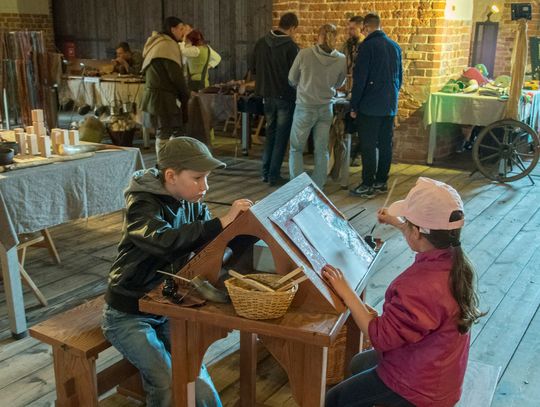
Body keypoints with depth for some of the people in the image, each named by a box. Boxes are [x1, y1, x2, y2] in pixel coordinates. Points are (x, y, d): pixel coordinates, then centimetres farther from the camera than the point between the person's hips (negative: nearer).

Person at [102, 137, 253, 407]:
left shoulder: (191, 204, -2)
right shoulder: (142, 205, -20)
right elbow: (165, 242, -41)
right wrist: (222, 223, -41)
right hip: (129, 314, -5)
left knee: (198, 382, -9)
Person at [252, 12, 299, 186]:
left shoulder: (261, 43, 1)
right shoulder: (291, 46, -15)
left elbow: (253, 69, 9)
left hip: (267, 95, 5)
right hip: (285, 97, -5)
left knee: (270, 133, 18)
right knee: (282, 136, 4)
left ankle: (266, 172, 20)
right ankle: (274, 175, 5)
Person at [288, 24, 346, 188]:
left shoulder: (304, 54, -13)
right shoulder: (341, 59, -6)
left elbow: (292, 79, 1)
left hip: (305, 107, -3)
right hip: (326, 108, 3)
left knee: (296, 149, 9)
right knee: (321, 150, 12)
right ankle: (318, 188, 17)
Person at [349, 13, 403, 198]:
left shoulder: (367, 46, -10)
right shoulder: (395, 47, 11)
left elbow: (359, 79, -14)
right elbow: (399, 77, 17)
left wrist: (354, 106, -8)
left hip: (370, 106, -7)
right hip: (390, 106, 7)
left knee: (368, 146, -2)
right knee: (385, 144, 11)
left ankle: (368, 186, 0)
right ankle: (381, 181, 19)